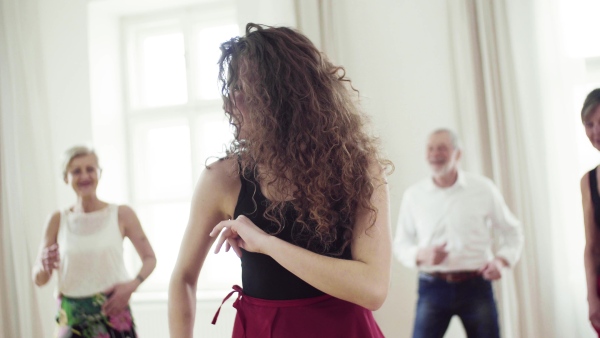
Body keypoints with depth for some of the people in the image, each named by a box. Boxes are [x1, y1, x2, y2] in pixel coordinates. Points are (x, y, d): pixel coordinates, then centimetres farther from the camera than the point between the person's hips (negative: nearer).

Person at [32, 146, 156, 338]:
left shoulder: (121, 214, -1)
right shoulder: (58, 220, 4)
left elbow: (149, 258, 5)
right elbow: (38, 280, 7)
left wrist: (132, 284, -13)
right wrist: (45, 266, -15)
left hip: (113, 310, -1)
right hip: (72, 318, 2)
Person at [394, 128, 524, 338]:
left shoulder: (483, 188, 0)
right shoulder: (413, 195, 2)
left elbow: (512, 232, 10)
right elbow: (401, 244, 7)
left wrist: (501, 260, -8)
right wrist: (421, 255, -13)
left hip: (476, 286, 0)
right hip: (433, 287, 0)